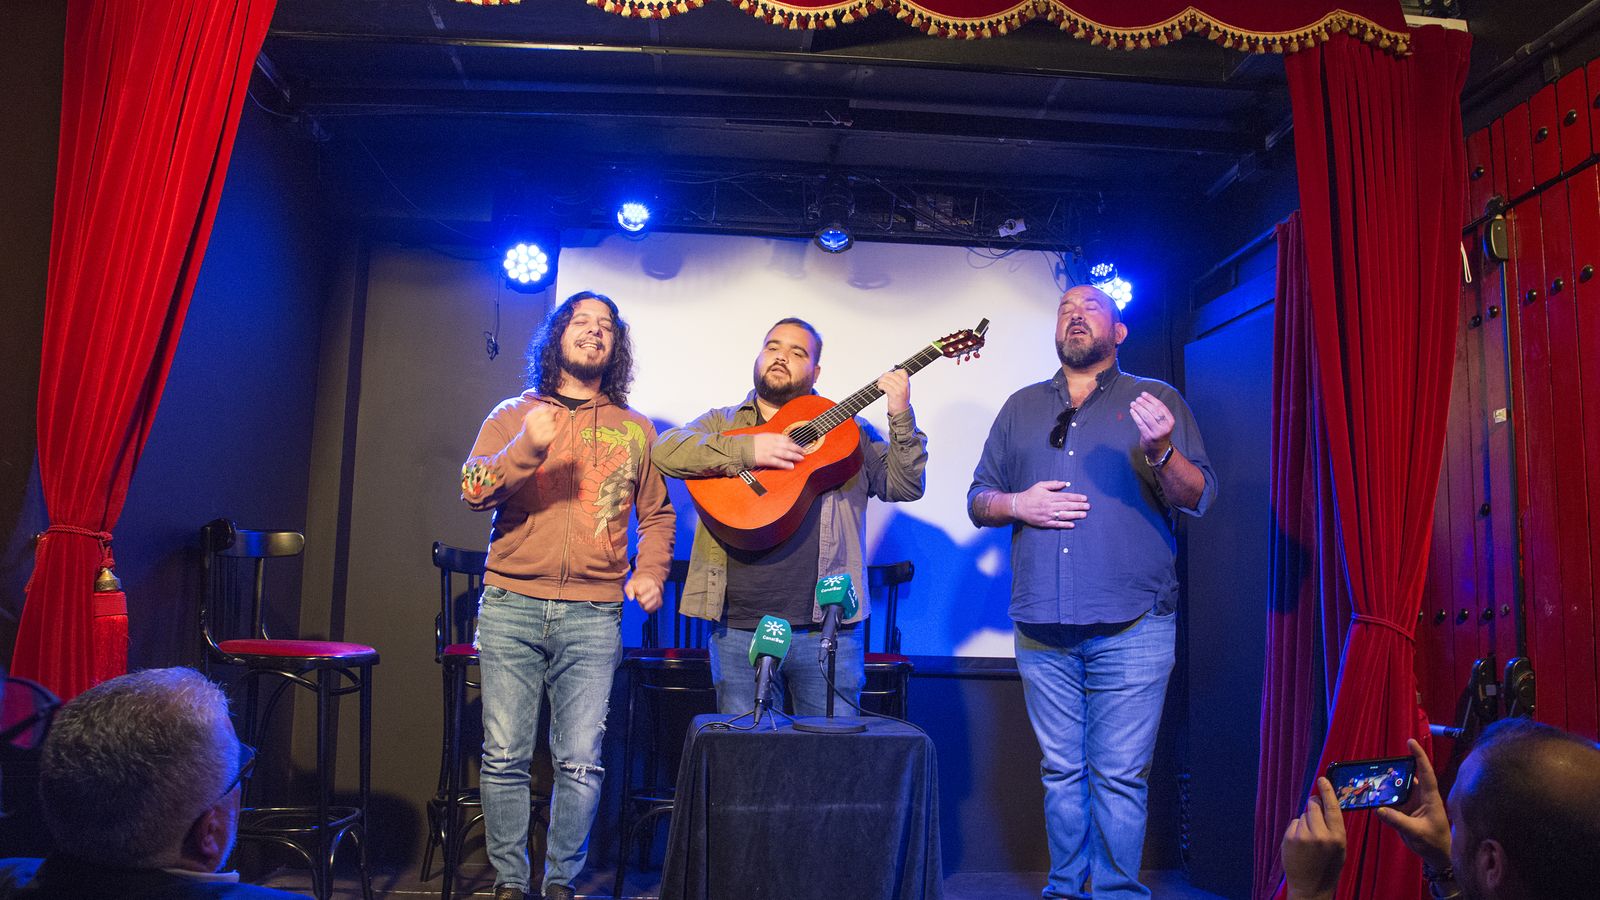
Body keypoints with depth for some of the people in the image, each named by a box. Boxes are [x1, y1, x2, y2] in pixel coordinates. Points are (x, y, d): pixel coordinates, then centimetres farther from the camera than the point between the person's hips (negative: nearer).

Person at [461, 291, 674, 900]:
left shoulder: (635, 430, 13)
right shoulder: (512, 415, 10)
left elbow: (657, 514, 19)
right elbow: (472, 490, -4)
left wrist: (650, 572, 2)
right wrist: (526, 449, -20)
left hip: (593, 614, 1)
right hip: (511, 607, 0)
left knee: (581, 763, -1)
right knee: (505, 757, 1)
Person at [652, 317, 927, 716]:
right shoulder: (722, 423, 13)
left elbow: (905, 486, 7)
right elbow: (665, 450, -6)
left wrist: (901, 418, -7)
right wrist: (748, 448, -16)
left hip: (827, 625, 0)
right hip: (738, 624, 0)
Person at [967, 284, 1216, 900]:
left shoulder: (1157, 399, 8)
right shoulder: (1022, 408, 17)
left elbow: (1199, 498, 0)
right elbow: (978, 498, 17)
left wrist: (1161, 451, -20)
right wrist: (1017, 505, -4)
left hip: (1130, 625, -3)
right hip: (1042, 626, 3)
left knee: (1119, 774, -2)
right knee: (1061, 770, 10)